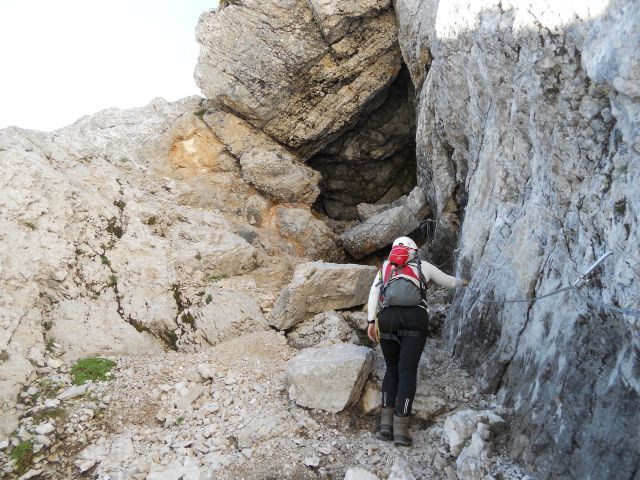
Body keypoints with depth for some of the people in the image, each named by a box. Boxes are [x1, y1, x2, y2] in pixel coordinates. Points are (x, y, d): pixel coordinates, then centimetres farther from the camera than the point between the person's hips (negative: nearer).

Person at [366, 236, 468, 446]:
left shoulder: (386, 266, 23)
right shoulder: (423, 266, 22)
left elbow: (374, 292, 9)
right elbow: (449, 282, 35)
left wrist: (371, 321, 6)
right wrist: (463, 282, 56)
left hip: (387, 318, 2)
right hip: (415, 318, -2)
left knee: (391, 369, 15)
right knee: (407, 371, 0)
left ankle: (386, 420, 5)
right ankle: (400, 427, -7)